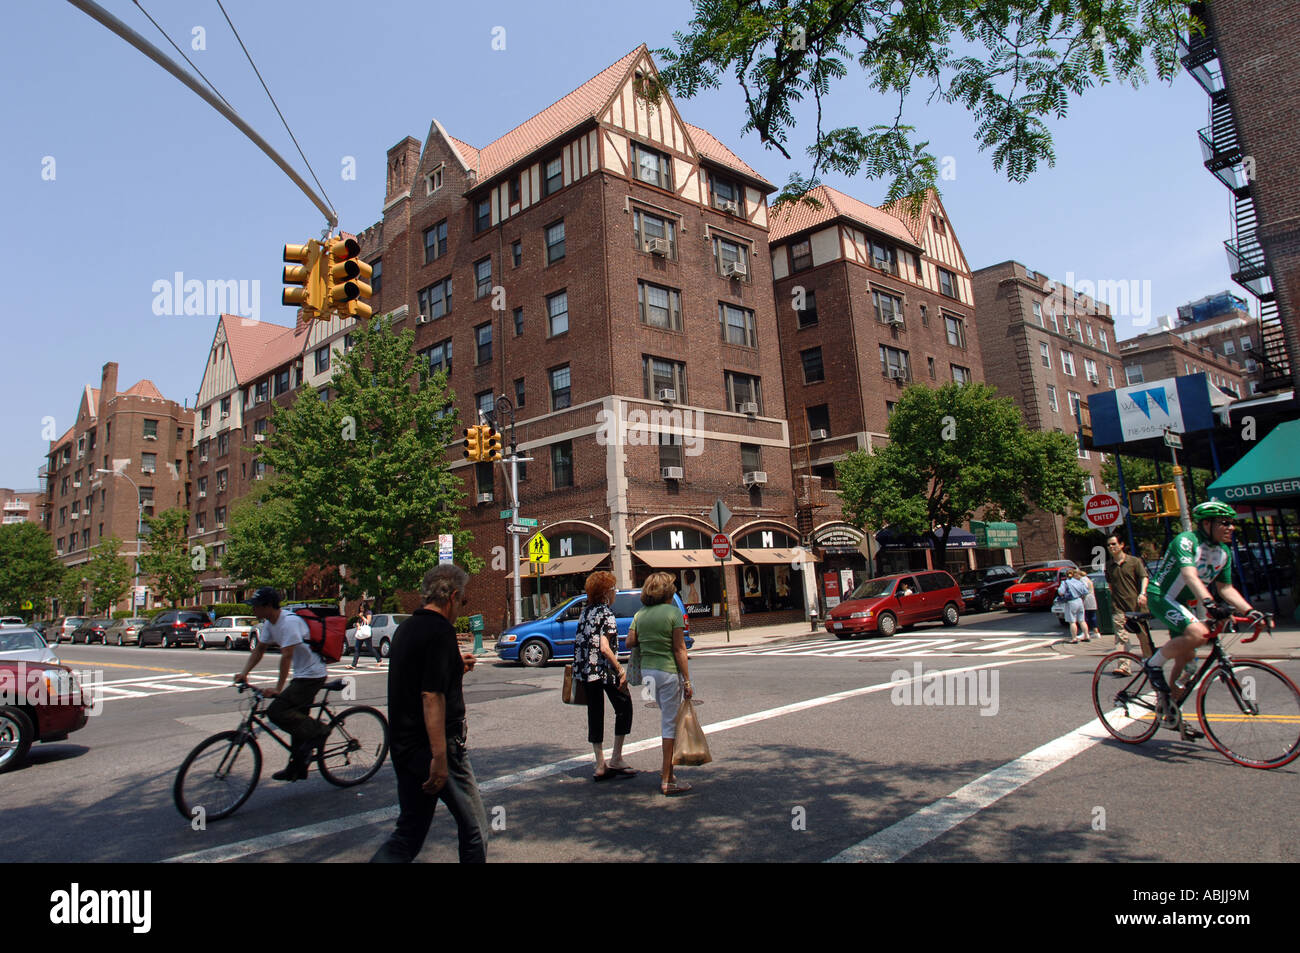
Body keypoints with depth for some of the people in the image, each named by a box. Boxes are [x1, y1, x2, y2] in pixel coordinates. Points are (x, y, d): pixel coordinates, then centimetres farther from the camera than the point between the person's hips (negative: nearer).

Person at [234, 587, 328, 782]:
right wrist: (244, 673, 3)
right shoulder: (269, 623, 7)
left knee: (276, 712, -15)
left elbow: (286, 656, -27)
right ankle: (297, 769, 22)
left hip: (311, 675, -10)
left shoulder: (289, 622, -23)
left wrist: (278, 689, -28)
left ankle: (317, 731, -3)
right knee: (297, 718, 13)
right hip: (301, 675, 10)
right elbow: (259, 649, 14)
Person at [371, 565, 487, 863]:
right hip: (436, 747, -9)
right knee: (474, 828, 8)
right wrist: (440, 757, -23)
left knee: (409, 833, 15)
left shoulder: (405, 628, 11)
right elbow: (432, 696, -24)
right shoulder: (441, 631, -18)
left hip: (403, 746, 9)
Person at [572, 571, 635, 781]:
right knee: (624, 708, 8)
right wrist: (621, 671, -17)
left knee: (595, 714, 11)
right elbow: (605, 648, -20)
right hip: (605, 670, -7)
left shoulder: (585, 612, 10)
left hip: (585, 670, 7)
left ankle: (600, 766, 14)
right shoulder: (606, 614, -13)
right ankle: (616, 760, 9)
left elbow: (578, 642, 13)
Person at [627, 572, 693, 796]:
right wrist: (687, 681, -9)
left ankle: (667, 768, 27)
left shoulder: (640, 615, 6)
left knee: (666, 719, 21)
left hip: (647, 670, 6)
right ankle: (667, 780, 5)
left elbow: (630, 642, 2)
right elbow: (679, 649, -12)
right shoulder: (673, 612, -10)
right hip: (668, 671, -6)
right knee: (670, 723, 1)